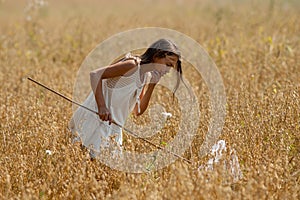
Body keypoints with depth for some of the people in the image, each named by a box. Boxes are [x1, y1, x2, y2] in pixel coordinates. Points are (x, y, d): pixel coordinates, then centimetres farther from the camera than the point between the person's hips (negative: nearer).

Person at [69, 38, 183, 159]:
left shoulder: (147, 76, 10)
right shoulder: (132, 66, -16)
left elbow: (137, 111, 7)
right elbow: (95, 74, -24)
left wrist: (152, 85, -1)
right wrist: (102, 106, -33)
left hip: (113, 125, 9)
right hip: (96, 117, -9)